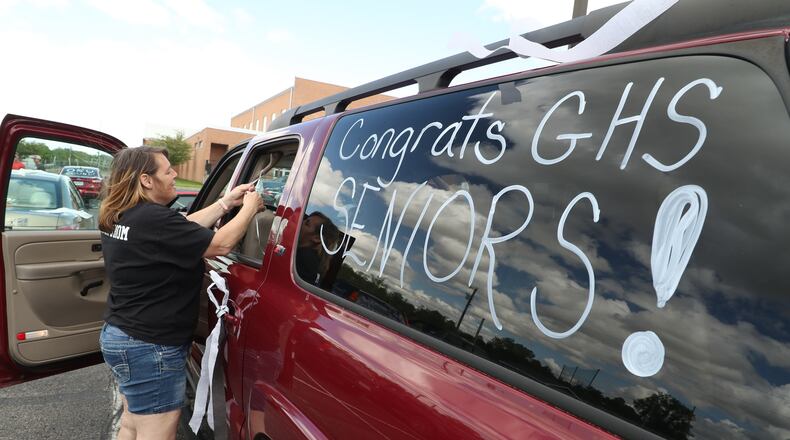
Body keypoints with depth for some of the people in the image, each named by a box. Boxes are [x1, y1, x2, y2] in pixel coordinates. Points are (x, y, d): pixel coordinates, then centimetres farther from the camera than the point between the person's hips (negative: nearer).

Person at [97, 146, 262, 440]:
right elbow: (221, 244, -22)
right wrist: (249, 207, -8)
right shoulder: (153, 220, -25)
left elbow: (184, 229, 6)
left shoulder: (118, 216, 4)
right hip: (149, 347, -10)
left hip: (120, 335, 10)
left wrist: (227, 202, 6)